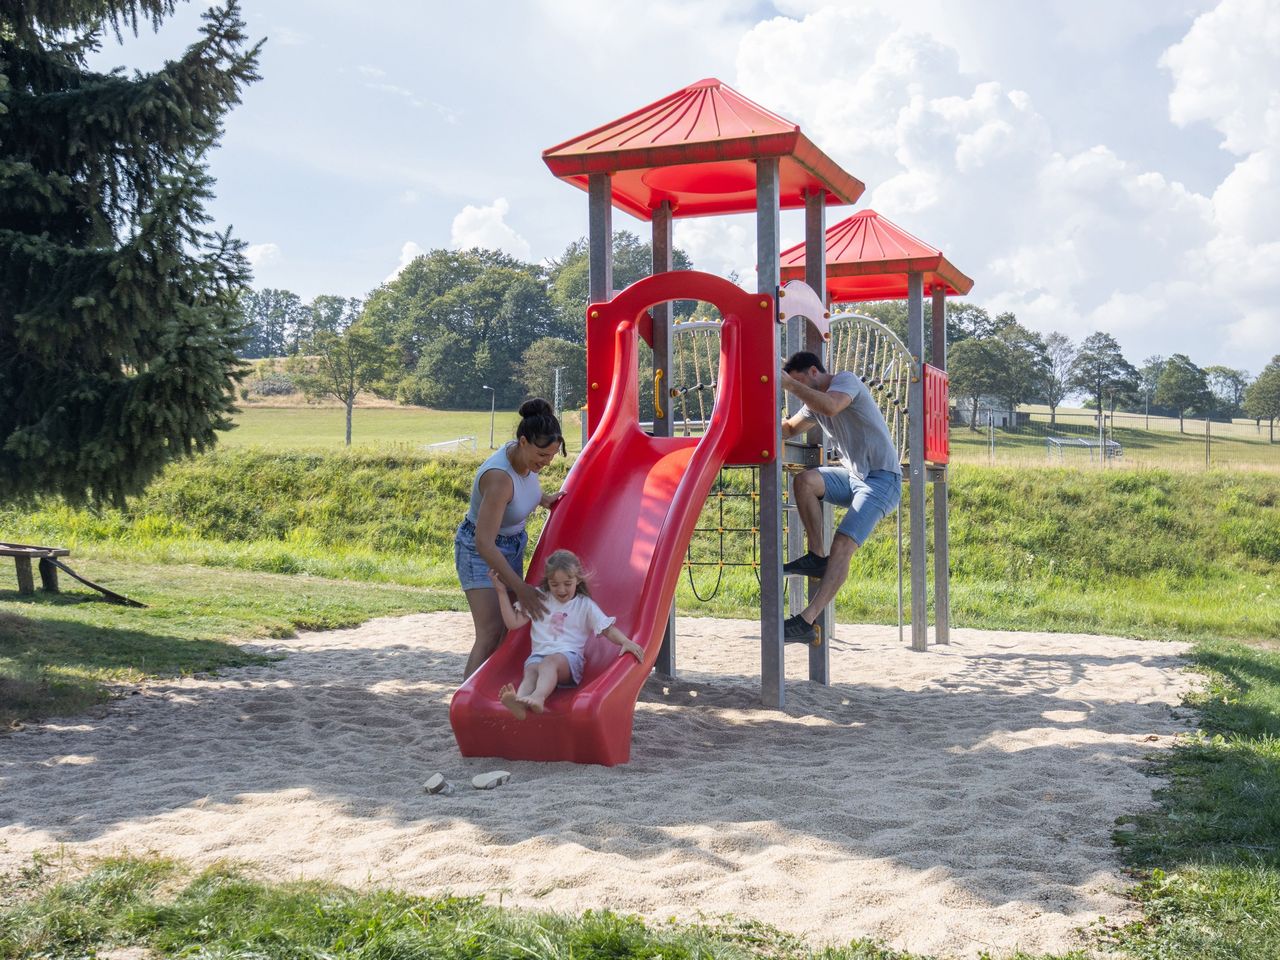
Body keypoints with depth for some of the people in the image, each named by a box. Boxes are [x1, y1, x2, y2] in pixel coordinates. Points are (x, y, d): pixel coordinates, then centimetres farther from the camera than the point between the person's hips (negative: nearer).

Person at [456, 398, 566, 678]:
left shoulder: (525, 457, -10)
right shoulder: (499, 477, -34)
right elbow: (484, 543, -35)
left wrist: (544, 499, 0)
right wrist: (520, 587, -33)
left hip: (513, 545, 8)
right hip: (480, 552, -8)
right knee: (491, 632, -14)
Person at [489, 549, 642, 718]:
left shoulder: (585, 605, 13)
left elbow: (608, 629, 8)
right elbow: (513, 623, 15)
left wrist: (626, 642, -12)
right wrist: (502, 591, 10)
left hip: (570, 655, -2)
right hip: (539, 653, 2)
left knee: (550, 662, -38)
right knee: (531, 670, -34)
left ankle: (538, 697, -68)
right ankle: (519, 702, -67)